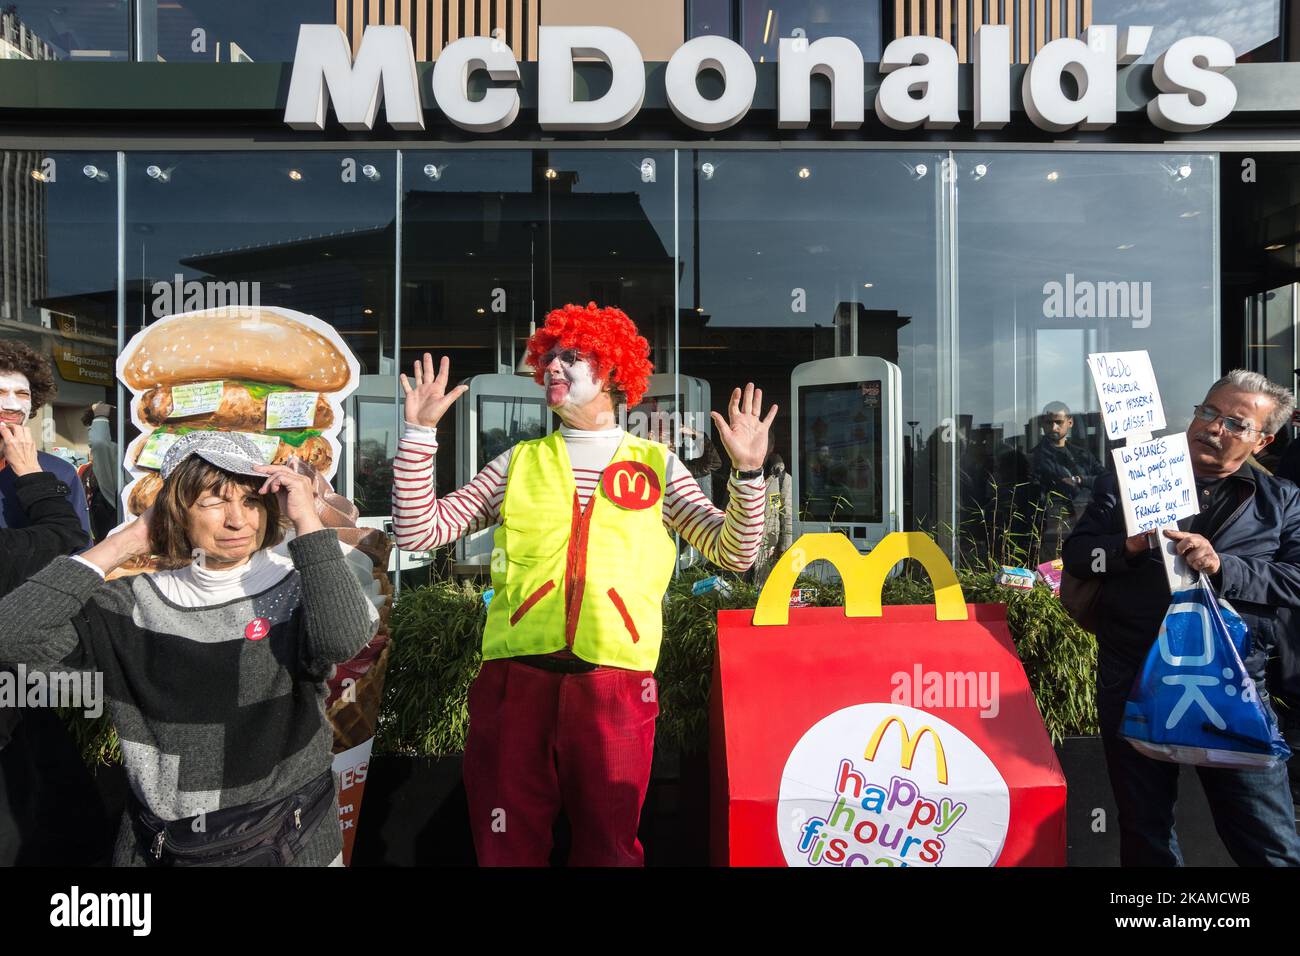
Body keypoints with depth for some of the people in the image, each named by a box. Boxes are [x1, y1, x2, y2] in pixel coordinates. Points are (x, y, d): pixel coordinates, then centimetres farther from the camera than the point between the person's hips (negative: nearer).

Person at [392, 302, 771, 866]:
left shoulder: (656, 464, 10)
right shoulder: (520, 462, 12)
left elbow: (733, 552, 5)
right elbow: (418, 531, 7)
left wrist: (747, 472, -10)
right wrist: (420, 432, 0)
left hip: (616, 681, -1)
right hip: (516, 674, 1)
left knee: (610, 846, 9)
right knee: (509, 845, 10)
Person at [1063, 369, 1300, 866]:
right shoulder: (1128, 483, 7)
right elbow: (1075, 553, 2)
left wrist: (1221, 567, -17)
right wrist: (1128, 546, -17)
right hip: (1133, 682, 1)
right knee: (1145, 833, 15)